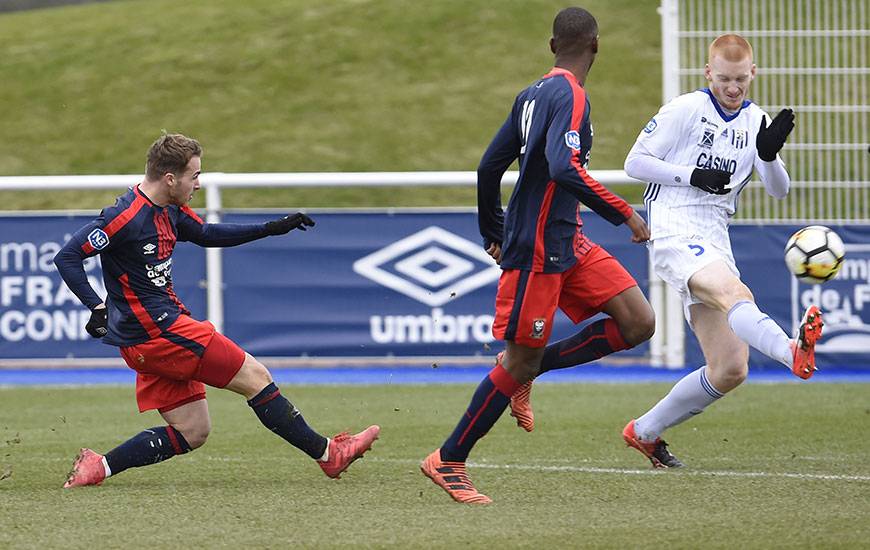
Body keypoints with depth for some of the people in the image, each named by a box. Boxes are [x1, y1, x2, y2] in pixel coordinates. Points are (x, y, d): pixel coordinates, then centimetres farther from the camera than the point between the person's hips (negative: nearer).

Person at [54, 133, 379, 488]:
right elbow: (67, 257, -19)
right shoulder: (126, 217, -19)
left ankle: (98, 467, 5)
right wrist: (98, 308, -27)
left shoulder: (170, 211, 9)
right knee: (255, 377, -3)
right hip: (155, 331, -10)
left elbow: (206, 235, 27)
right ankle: (327, 454, 6)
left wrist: (271, 229, 20)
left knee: (191, 433, 10)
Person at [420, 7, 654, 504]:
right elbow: (564, 169, -29)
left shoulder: (534, 94, 12)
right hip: (538, 251, -9)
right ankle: (448, 462, 8)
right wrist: (624, 213, -23)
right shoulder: (570, 96, -15)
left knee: (639, 324, 1)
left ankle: (526, 368, 11)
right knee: (521, 360, -3)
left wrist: (494, 233, 29)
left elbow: (490, 166, 18)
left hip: (568, 242, 9)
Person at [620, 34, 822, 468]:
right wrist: (694, 177, -12)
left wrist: (769, 154, -15)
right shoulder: (685, 110, 0)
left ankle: (645, 432, 18)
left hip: (714, 244, 7)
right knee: (735, 294, -38)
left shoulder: (756, 122, 14)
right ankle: (794, 351, -68)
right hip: (675, 234, -7)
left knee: (730, 370, 1)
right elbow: (635, 162, 0)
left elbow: (778, 191, 6)